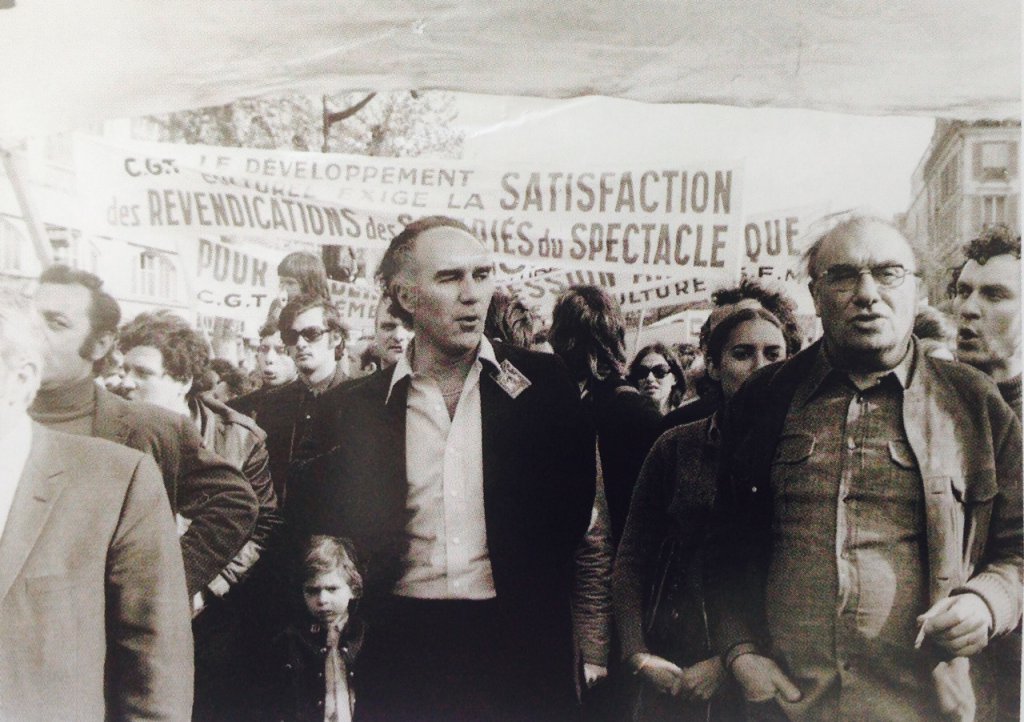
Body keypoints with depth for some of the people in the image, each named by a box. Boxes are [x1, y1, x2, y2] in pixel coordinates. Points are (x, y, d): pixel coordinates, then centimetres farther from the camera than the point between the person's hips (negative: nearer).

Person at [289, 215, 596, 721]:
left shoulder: (539, 383, 2)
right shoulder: (358, 405, 4)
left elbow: (575, 505, 2)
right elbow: (316, 525, 10)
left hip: (517, 639, 0)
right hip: (402, 647, 1)